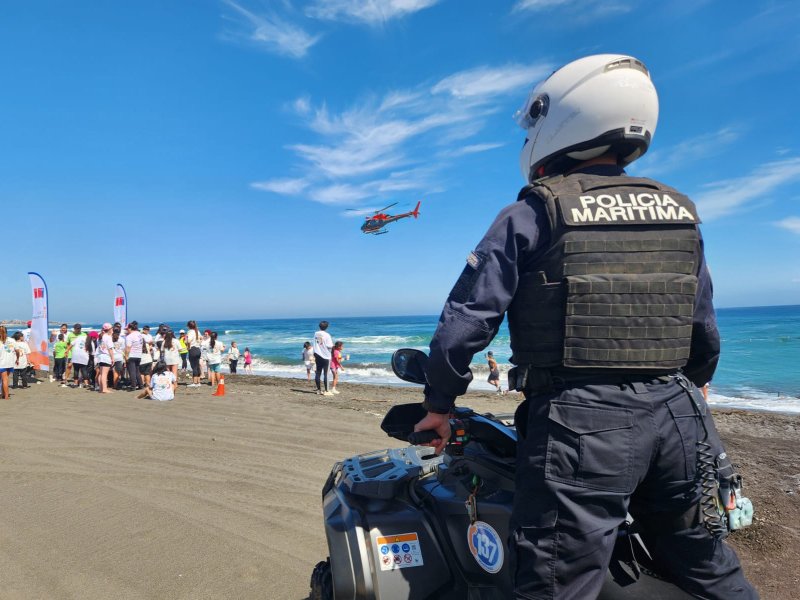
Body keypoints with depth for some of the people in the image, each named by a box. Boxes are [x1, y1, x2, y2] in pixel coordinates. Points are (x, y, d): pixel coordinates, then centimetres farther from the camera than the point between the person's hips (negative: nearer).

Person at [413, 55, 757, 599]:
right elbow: (705, 330, 15)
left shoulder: (533, 214, -7)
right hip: (677, 417, 7)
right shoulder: (680, 213, 11)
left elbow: (467, 319, -10)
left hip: (579, 425, -6)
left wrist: (440, 404, 3)